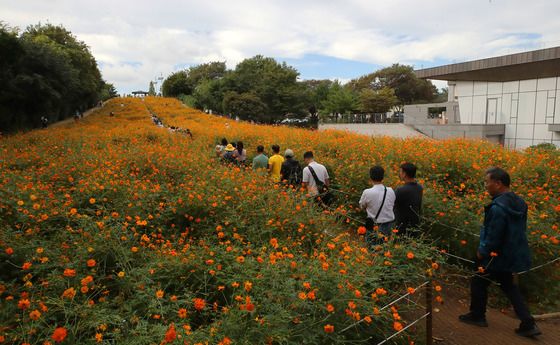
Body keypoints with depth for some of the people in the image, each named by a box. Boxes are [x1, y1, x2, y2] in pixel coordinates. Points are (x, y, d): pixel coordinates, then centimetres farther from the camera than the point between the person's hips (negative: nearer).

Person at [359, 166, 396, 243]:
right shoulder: (390, 191, -6)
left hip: (375, 226, -4)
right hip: (390, 225, 4)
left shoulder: (367, 192, -18)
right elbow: (393, 205, 9)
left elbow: (362, 206, -1)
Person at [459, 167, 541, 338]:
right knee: (508, 285, 22)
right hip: (514, 254, 9)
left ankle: (477, 316, 29)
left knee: (478, 282, 12)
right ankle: (528, 324, 19)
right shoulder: (518, 203, 2)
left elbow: (494, 237, -26)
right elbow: (517, 230, 12)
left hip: (499, 257, -9)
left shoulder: (498, 207, -29)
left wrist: (482, 252, -9)